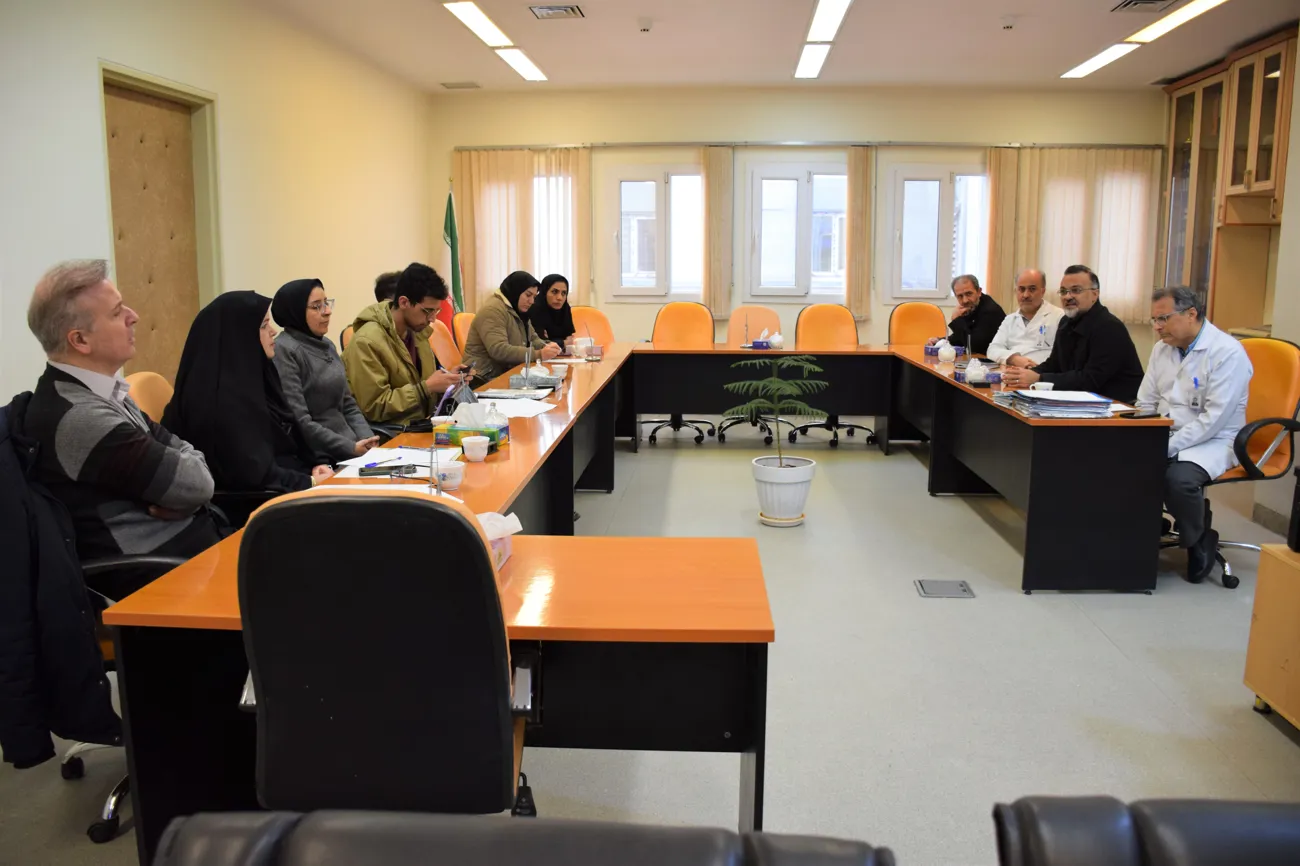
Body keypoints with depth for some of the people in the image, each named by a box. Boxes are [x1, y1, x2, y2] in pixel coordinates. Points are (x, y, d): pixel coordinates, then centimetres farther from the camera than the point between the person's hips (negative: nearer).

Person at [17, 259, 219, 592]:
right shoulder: (79, 418, -22)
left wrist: (174, 495, -12)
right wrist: (188, 466, 2)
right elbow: (197, 483, -19)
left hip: (184, 534, 8)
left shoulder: (100, 392, 7)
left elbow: (187, 453, 8)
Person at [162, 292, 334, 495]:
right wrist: (310, 482, -13)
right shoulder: (221, 397, -18)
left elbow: (290, 439, 14)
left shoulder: (253, 377, 11)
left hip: (289, 486, 9)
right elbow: (254, 473, -22)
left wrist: (316, 464, -3)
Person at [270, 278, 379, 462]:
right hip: (319, 457, -7)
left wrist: (367, 439, 1)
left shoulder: (326, 345, 15)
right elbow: (299, 422, -16)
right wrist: (351, 448, -17)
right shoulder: (283, 351, -9)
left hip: (352, 447, 7)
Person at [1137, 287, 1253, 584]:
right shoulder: (1161, 349, 6)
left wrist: (1168, 448, -26)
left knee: (1178, 478, -35)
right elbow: (1146, 403, 10)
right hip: (1165, 436, 6)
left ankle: (1200, 541, -4)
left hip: (1212, 441, -6)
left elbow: (1214, 418, -22)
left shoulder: (1227, 352, -16)